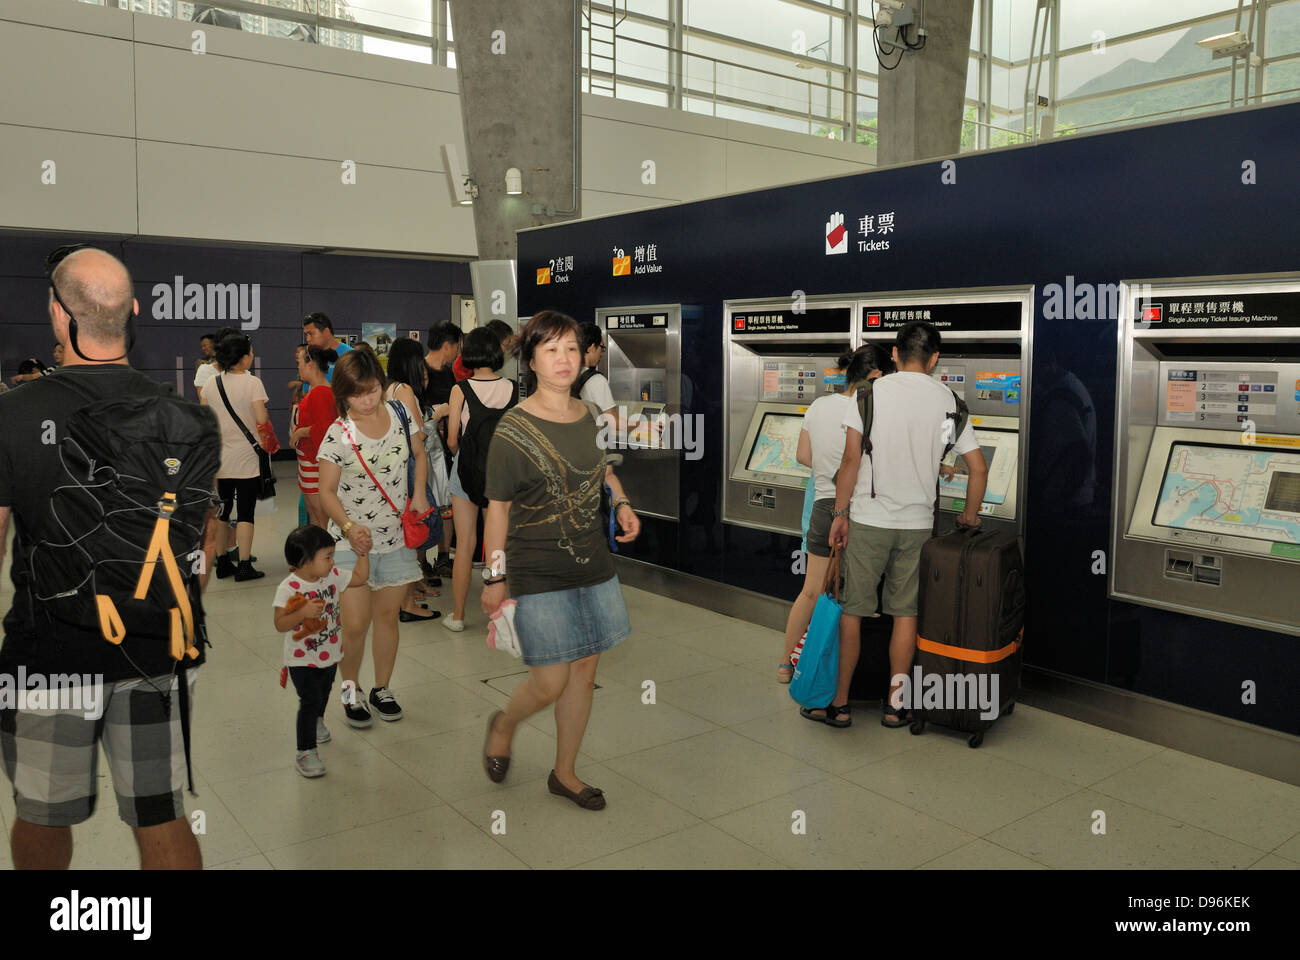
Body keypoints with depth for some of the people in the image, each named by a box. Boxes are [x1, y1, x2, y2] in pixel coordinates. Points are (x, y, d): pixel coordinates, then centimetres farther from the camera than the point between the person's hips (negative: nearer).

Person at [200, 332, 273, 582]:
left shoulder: (211, 384, 4)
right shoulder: (252, 383, -12)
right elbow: (262, 421, -18)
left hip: (220, 457, 5)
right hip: (246, 458, -5)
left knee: (222, 510, 13)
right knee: (245, 512, -1)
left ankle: (222, 563, 20)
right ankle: (244, 565, -2)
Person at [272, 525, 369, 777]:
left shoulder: (333, 576, -6)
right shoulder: (288, 588, -24)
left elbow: (359, 577, 6)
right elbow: (280, 624, -26)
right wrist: (303, 612, -40)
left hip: (330, 654, 7)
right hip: (302, 660, -6)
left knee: (323, 693, 26)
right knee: (310, 700, -8)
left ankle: (317, 721, 56)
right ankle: (305, 753, 4)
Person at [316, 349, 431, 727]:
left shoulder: (400, 414, -2)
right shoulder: (338, 434, -13)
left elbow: (419, 455, 14)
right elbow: (327, 492, -8)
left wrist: (419, 494, -2)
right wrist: (349, 526, -24)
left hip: (397, 536, 3)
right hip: (353, 540, -3)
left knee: (388, 615, 12)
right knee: (355, 624, -3)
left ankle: (382, 688, 29)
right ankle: (350, 688, 23)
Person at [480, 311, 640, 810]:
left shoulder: (586, 414, 4)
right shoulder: (513, 428, -13)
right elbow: (498, 507, -9)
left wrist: (622, 502, 4)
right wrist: (494, 578, -5)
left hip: (593, 566, 6)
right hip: (538, 575, -6)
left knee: (584, 674, 12)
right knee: (551, 683, -4)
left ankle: (564, 773, 31)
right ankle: (503, 724, 31)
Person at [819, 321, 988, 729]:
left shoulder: (872, 392, -6)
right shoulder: (948, 401, 3)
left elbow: (851, 460, -9)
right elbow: (978, 469, 5)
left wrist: (840, 513, -1)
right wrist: (969, 515, 20)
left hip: (869, 519, -2)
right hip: (917, 523, 3)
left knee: (852, 611, 5)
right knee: (905, 612, 11)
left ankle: (840, 703, 12)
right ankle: (895, 705, 19)